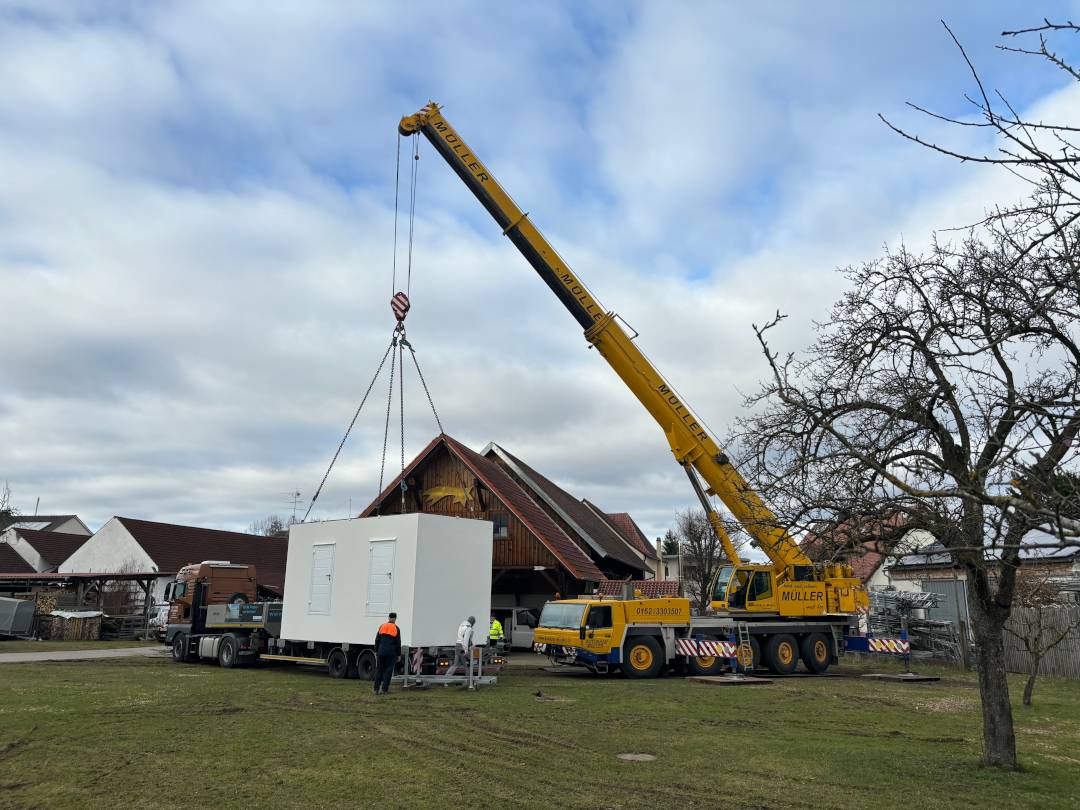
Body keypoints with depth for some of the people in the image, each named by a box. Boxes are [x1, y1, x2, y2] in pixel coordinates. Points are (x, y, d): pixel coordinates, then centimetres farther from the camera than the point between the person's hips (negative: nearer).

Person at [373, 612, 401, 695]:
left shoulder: (382, 626, 6)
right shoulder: (396, 629, 0)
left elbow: (377, 640, 7)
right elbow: (398, 643, 2)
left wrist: (376, 651, 14)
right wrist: (399, 655, 8)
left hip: (381, 652, 2)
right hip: (391, 653, -2)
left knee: (379, 670, 9)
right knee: (388, 671, 3)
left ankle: (376, 689, 7)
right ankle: (385, 689, 2)